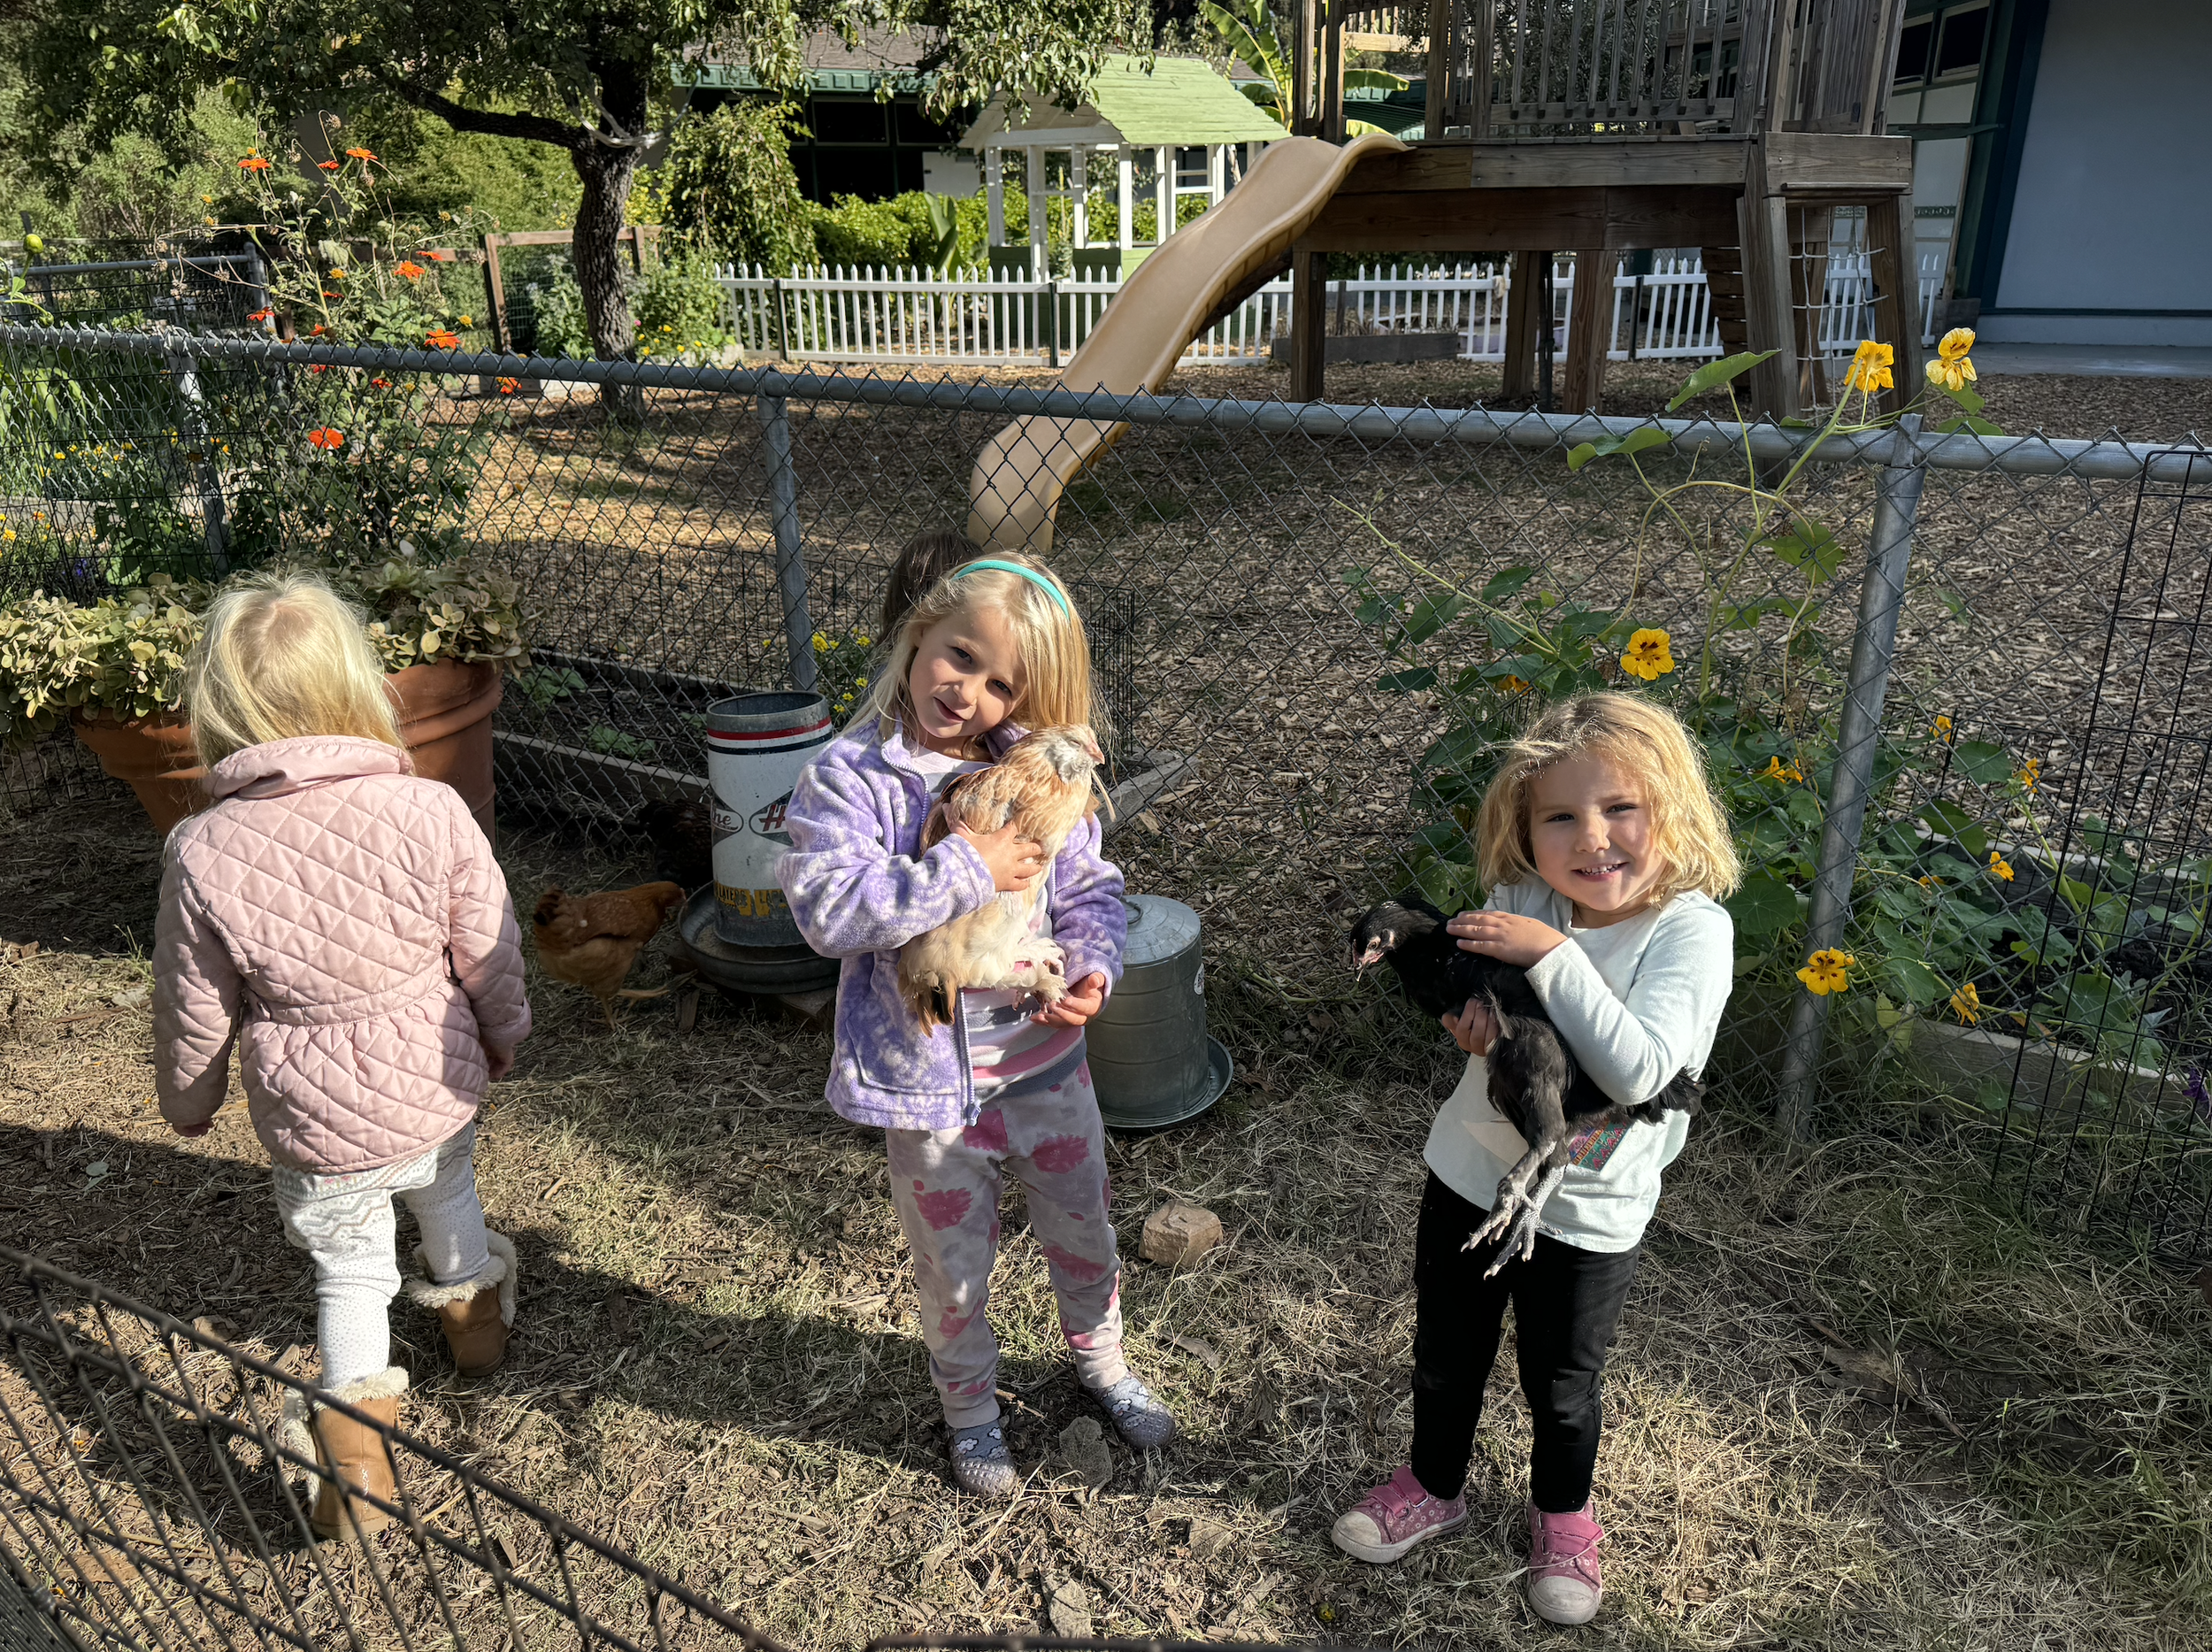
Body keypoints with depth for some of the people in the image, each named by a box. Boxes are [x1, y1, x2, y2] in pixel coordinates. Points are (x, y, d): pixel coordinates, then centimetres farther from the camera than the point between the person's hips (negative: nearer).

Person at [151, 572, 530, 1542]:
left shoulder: (203, 856, -21)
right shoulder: (430, 814, -23)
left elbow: (194, 1010, -8)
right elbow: (489, 955, -10)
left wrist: (187, 1099, 13)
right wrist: (503, 1037, 11)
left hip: (318, 1120, -1)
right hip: (439, 1091, 2)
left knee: (348, 1266, 21)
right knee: (447, 1199, 31)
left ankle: (355, 1438, 20)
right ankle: (473, 1309, 57)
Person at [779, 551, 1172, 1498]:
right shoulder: (851, 777, -16)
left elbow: (1089, 891, 4)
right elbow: (827, 908, -28)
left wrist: (1093, 967, -16)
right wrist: (967, 869, -29)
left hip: (1047, 1059, 4)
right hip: (929, 1079, -3)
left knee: (1083, 1236, 24)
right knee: (955, 1269, 17)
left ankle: (1100, 1363, 54)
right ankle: (970, 1409, 46)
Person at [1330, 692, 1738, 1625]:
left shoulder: (1692, 928, -24)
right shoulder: (1520, 897, -12)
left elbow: (1636, 1070, -34)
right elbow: (1466, 990, 0)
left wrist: (1553, 956, -36)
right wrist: (1469, 1009, -23)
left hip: (1587, 1211, -3)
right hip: (1470, 1170, 4)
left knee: (1561, 1387, 21)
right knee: (1444, 1355, 24)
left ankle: (1562, 1515, 52)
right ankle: (1434, 1487, 53)